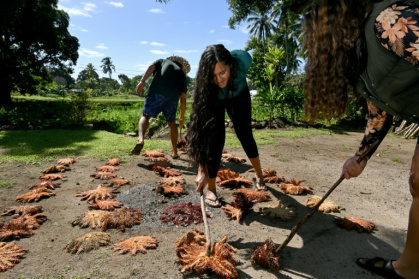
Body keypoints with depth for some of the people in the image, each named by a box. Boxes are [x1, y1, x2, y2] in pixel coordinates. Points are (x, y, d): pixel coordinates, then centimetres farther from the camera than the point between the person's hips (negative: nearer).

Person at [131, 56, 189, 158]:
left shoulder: (162, 61, 30)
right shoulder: (182, 74, 30)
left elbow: (151, 67, 7)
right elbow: (183, 99, 25)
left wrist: (142, 81, -5)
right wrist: (182, 117, 30)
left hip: (156, 92, -2)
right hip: (173, 97, 2)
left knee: (145, 116, 2)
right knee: (171, 123, 17)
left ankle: (141, 139, -26)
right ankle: (174, 152, 21)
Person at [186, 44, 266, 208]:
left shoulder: (243, 60, -38)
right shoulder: (206, 86, -41)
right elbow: (200, 125, -42)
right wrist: (201, 170, -46)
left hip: (239, 94, 2)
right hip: (214, 99, -2)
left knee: (244, 134, 3)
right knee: (215, 137, -17)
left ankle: (259, 175, 26)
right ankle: (211, 190, -5)